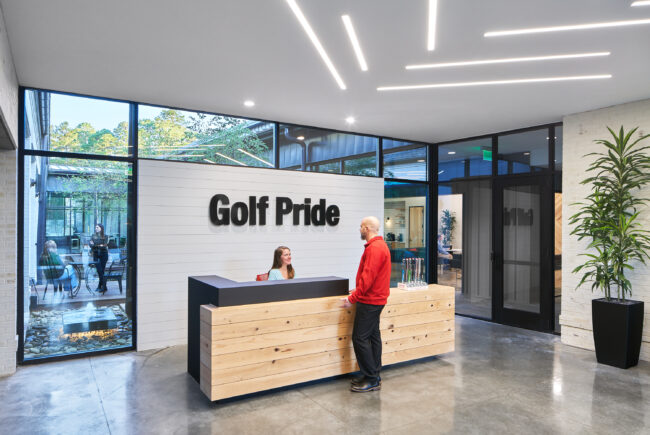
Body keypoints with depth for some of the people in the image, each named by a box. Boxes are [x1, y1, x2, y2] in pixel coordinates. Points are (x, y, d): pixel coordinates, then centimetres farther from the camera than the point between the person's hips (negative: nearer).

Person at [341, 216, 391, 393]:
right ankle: (373, 376, 23)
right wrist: (358, 290, 21)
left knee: (360, 338, -6)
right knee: (373, 336, 14)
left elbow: (368, 276, -25)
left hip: (370, 301, -11)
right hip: (376, 298, 11)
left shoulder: (374, 248, -19)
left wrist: (353, 298, -23)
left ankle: (371, 380, 1)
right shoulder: (380, 245, 15)